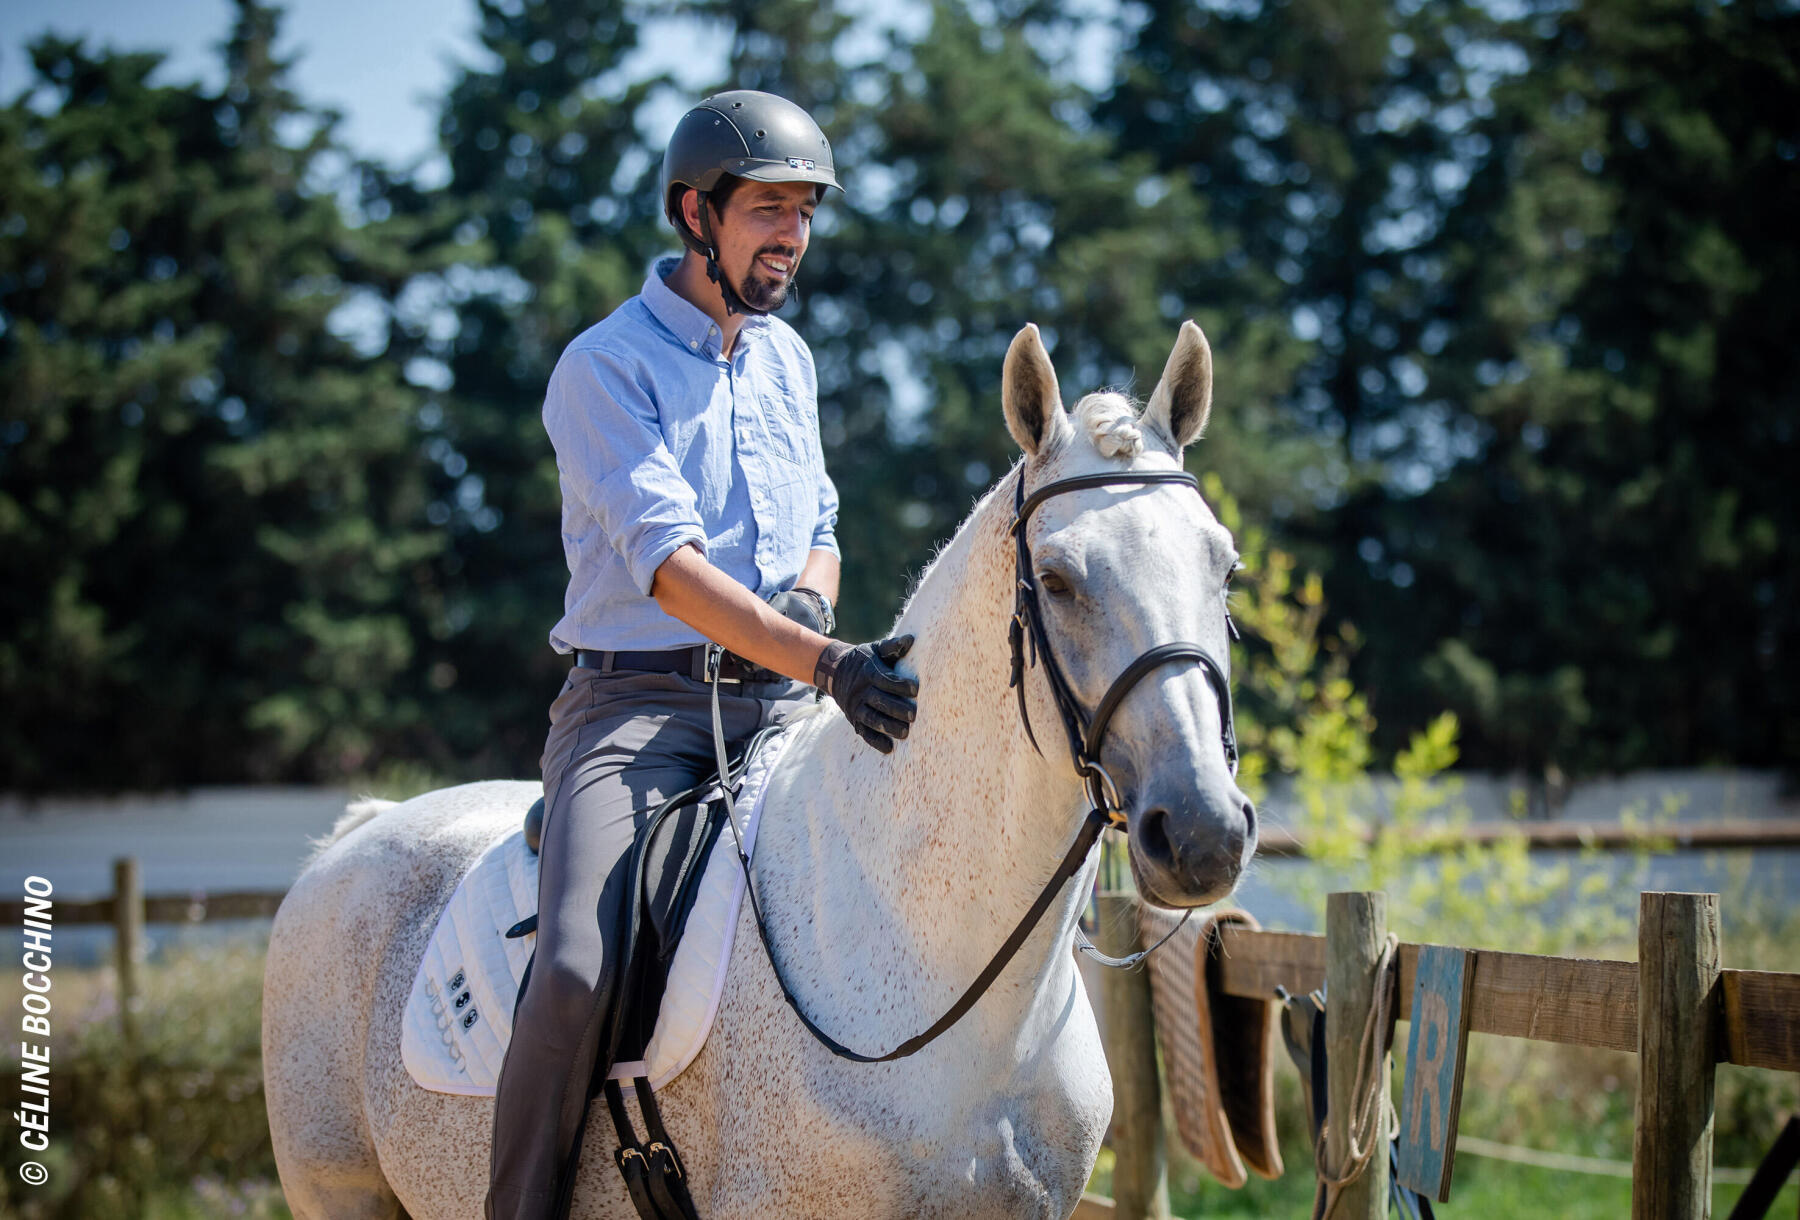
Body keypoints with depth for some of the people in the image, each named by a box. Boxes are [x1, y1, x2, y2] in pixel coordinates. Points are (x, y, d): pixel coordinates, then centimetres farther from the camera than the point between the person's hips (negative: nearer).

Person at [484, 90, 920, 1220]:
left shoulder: (789, 359, 16)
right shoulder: (604, 367, -6)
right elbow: (665, 557, -19)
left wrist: (810, 596, -2)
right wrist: (826, 660, -32)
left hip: (784, 705, 6)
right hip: (639, 702, -6)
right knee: (577, 972, -27)